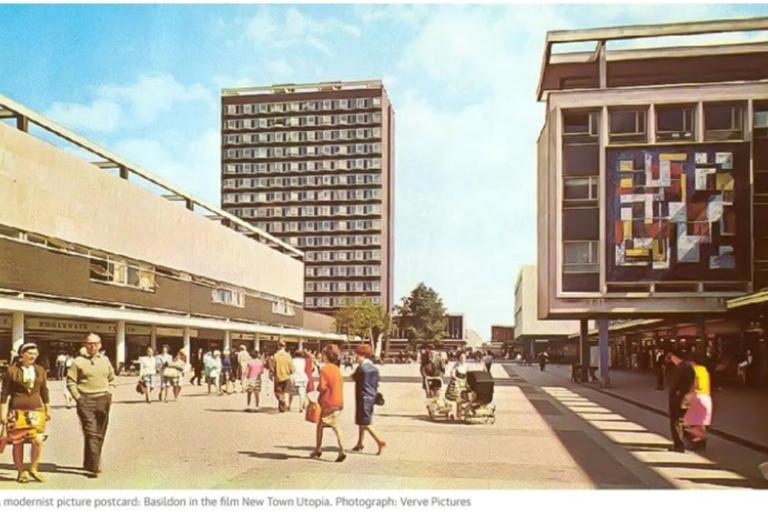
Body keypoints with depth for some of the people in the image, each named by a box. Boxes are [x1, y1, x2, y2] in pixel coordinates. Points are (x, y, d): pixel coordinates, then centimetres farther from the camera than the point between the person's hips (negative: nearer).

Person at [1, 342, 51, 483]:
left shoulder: (40, 370, 9)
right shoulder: (12, 371, -1)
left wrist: (48, 410, 17)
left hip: (36, 411, 2)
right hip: (17, 411, -2)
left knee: (37, 441, -9)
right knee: (18, 443, 4)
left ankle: (33, 469, 11)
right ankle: (21, 473, 19)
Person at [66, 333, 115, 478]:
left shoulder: (105, 361, 13)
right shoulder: (79, 361, -1)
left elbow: (112, 379, 21)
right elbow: (70, 381, -1)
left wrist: (109, 394, 9)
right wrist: (78, 397, -8)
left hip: (103, 401, 5)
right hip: (86, 401, -5)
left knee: (100, 435, 10)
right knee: (91, 434, -11)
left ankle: (90, 463, 25)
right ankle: (93, 467, -10)